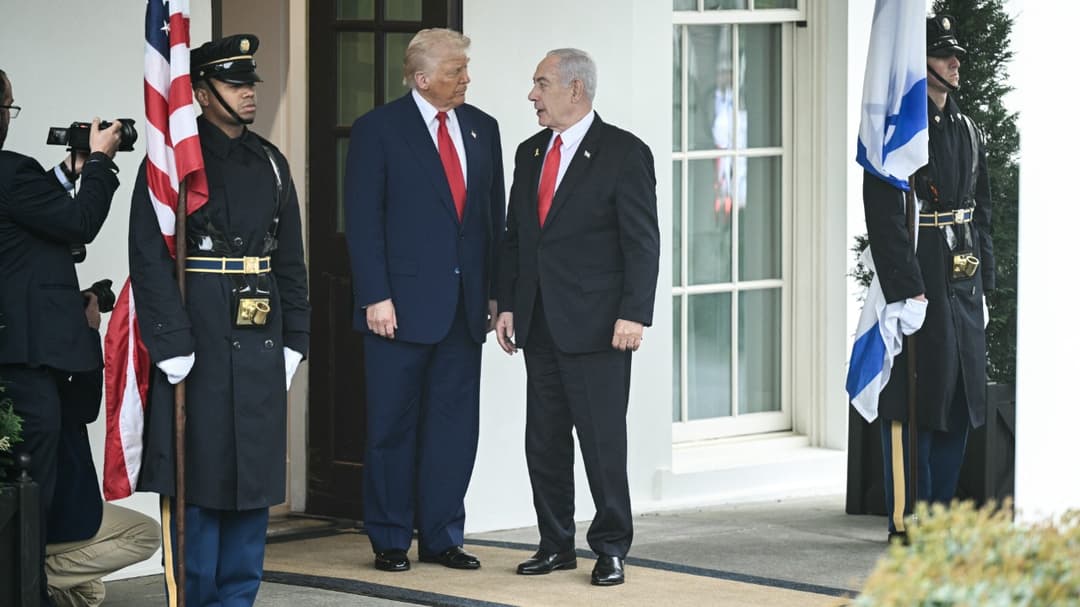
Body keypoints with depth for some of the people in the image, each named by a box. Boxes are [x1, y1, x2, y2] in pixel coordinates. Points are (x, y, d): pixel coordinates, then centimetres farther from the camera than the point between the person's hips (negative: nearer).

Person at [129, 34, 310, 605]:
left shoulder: (270, 163, 13)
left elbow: (291, 261, 16)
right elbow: (150, 262, -10)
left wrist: (293, 344, 10)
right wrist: (173, 352, -16)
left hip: (260, 348, 6)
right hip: (198, 346, -6)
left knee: (253, 475, 8)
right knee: (195, 484, -1)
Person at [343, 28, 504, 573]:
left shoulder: (482, 129, 10)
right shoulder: (379, 129, -5)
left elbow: (494, 215, 13)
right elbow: (363, 220, -8)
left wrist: (494, 292, 8)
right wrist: (376, 297, -14)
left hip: (465, 303, 5)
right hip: (403, 302, -5)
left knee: (455, 425, 7)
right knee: (393, 425, 3)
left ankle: (442, 537, 15)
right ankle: (389, 541, 12)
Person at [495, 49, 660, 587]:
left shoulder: (624, 154, -6)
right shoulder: (530, 154, 14)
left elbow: (642, 241, -10)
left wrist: (633, 314, -16)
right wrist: (506, 304, 9)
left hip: (596, 324, -6)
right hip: (539, 325, 6)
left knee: (603, 441, -3)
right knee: (544, 441, 9)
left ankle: (610, 549, 7)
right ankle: (555, 544, 17)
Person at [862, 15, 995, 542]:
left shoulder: (968, 131, 16)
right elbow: (884, 217, -16)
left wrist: (984, 279, 13)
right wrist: (907, 290, -20)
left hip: (963, 282, 8)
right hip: (917, 281, -8)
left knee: (959, 402, 10)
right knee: (913, 404, -5)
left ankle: (941, 514, 18)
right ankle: (907, 522, 1)